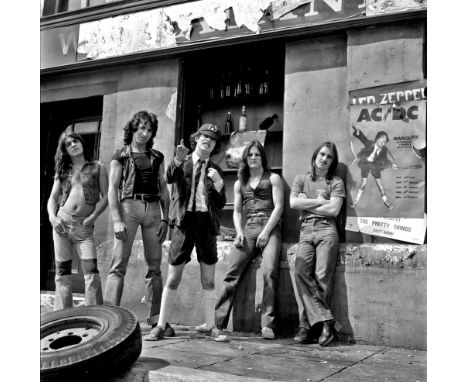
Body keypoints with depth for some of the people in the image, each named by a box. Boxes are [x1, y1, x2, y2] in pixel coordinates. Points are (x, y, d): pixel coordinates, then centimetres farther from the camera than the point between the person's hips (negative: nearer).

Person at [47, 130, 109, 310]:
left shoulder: (97, 167, 8)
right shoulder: (62, 171, 15)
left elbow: (105, 196, 4)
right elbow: (53, 198, 14)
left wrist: (93, 216, -7)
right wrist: (52, 217, -4)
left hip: (84, 226, -3)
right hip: (62, 223, 3)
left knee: (91, 270, -14)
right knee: (62, 271, 3)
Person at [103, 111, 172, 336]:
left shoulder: (156, 157, 17)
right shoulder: (120, 156, 6)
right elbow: (112, 189, 0)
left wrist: (165, 218, 8)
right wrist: (117, 220, -10)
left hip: (153, 209, 4)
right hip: (129, 206, -4)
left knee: (155, 264, 3)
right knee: (119, 262, -10)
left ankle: (155, 317, 8)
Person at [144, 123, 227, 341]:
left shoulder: (215, 170, 14)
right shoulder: (181, 163, 9)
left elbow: (221, 205, 10)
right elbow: (170, 178, -15)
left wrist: (219, 184, -7)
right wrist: (178, 160, -32)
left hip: (207, 222, 2)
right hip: (185, 221, -2)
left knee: (208, 279, 5)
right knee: (173, 278, 1)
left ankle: (211, 327, 14)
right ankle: (160, 327, 9)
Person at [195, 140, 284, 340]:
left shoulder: (273, 178, 12)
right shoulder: (240, 183, 23)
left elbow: (278, 206, 2)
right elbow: (237, 211, 19)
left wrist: (266, 232, -10)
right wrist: (239, 232, 0)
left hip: (270, 228, -3)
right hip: (248, 229, 4)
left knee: (269, 272, -22)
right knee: (232, 273, -10)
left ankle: (267, 324, -21)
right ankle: (218, 321, -10)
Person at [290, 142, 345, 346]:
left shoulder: (336, 183, 13)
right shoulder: (301, 179, 19)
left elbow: (333, 210, -1)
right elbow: (293, 203, 3)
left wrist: (307, 204, 2)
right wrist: (320, 201, 0)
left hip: (326, 231, -2)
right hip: (306, 232, 2)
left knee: (323, 277, -14)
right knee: (301, 273, -20)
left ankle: (306, 326, -8)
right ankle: (325, 321, -18)